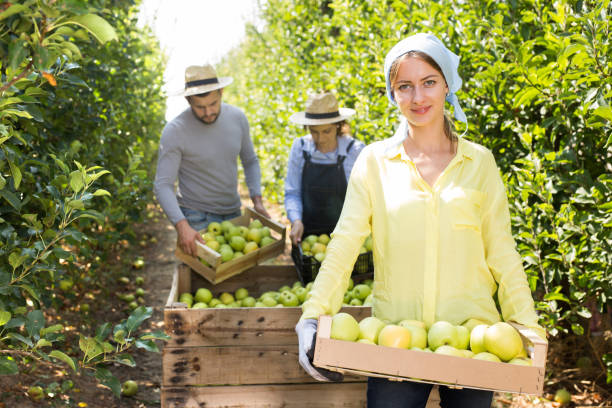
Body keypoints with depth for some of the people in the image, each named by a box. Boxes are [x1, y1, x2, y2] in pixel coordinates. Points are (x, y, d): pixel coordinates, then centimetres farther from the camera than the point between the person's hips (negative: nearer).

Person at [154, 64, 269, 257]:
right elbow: (163, 185, -18)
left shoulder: (237, 117, -3)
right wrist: (182, 225, -32)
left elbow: (250, 161, 11)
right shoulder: (175, 131, -17)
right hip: (196, 218, -4)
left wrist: (257, 199, -3)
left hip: (233, 214, 5)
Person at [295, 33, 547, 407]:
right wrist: (314, 316, -15)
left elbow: (502, 253, 5)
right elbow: (344, 243, -4)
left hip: (471, 336, 1)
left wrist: (528, 327, -2)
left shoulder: (479, 162, 5)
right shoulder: (375, 161, 2)